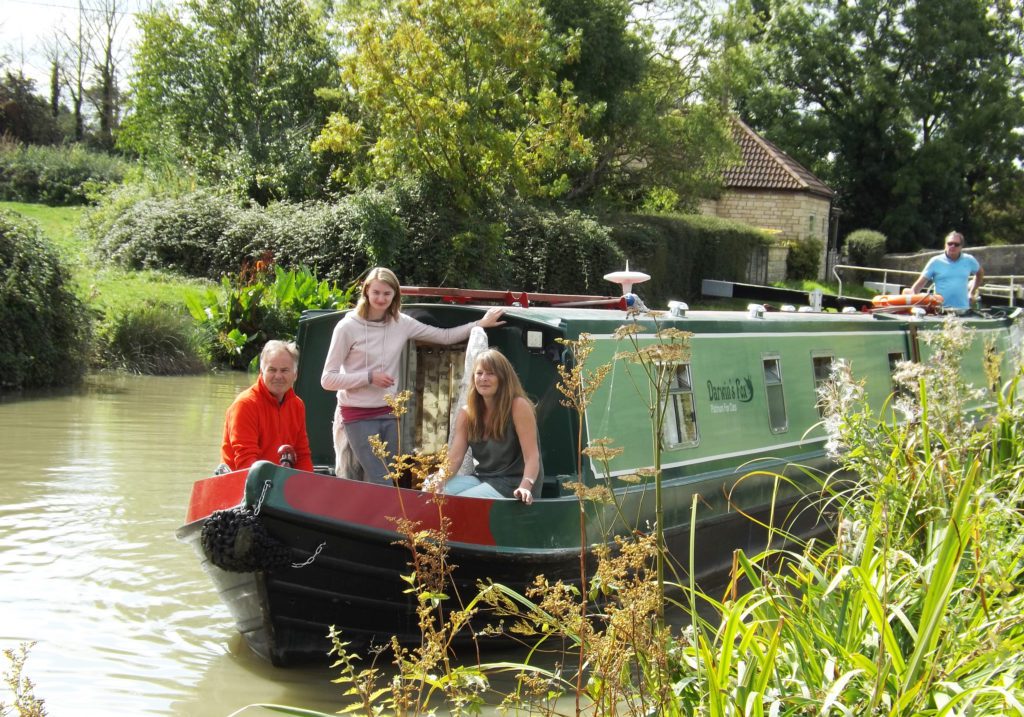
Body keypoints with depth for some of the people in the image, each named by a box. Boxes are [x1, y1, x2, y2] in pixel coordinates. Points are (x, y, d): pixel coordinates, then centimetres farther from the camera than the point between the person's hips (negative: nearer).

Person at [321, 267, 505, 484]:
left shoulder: (402, 324, 5)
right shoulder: (348, 327, -7)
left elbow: (445, 336, 12)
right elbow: (328, 380, -8)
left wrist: (481, 324, 8)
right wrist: (369, 377, -15)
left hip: (389, 414, 5)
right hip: (358, 417, -5)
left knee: (386, 485, 3)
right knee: (382, 487, -14)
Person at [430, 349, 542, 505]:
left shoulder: (518, 406, -12)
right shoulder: (467, 413, 5)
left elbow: (532, 457, -18)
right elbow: (454, 457, -3)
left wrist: (524, 488, -36)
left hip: (513, 483, -6)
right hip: (482, 479, 6)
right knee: (431, 492, -14)